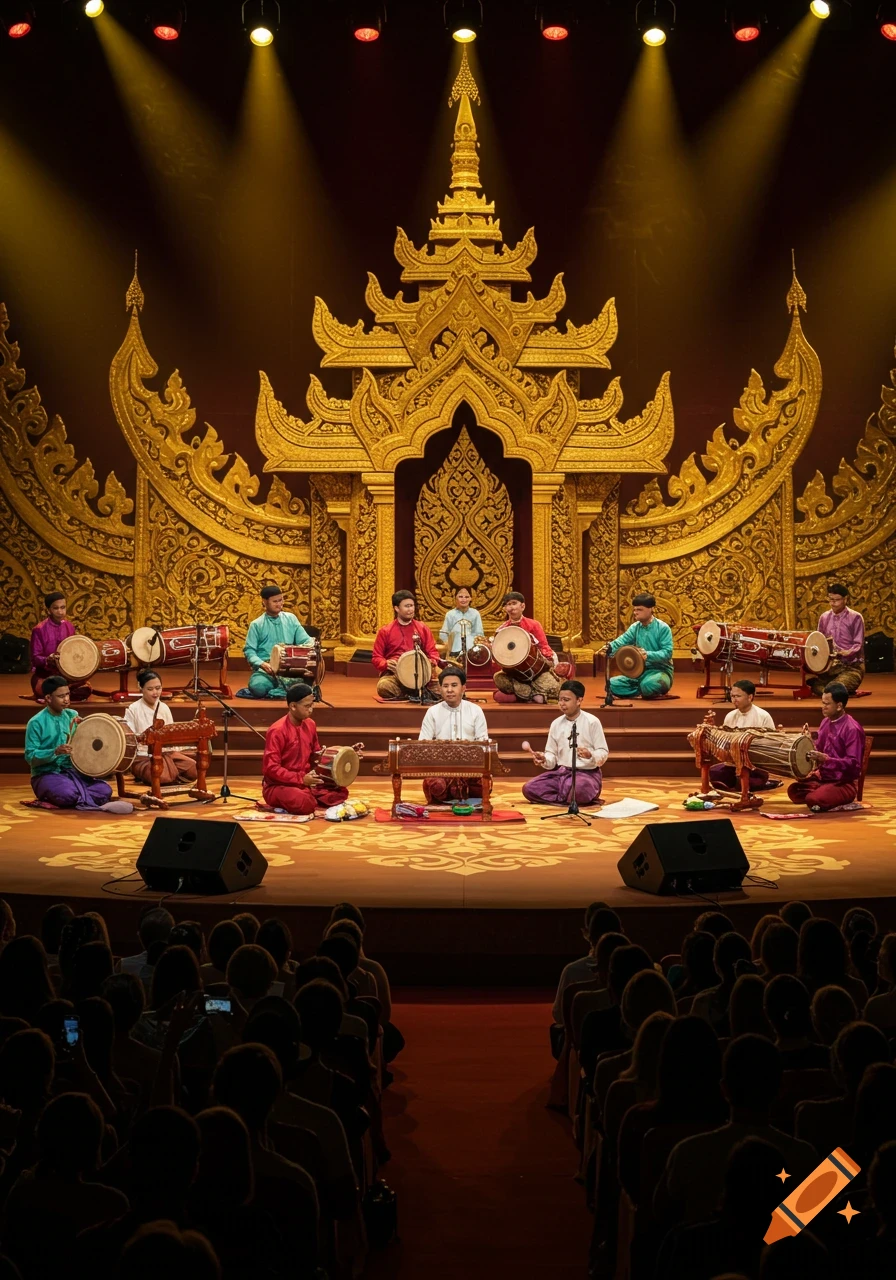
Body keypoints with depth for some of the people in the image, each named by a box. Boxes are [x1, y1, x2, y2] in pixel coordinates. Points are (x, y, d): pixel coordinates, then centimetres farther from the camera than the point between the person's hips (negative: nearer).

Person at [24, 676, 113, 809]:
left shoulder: (72, 715, 8)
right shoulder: (36, 722, -9)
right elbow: (30, 757, -12)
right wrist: (55, 752, -25)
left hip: (71, 772, 6)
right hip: (46, 775, -6)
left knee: (105, 790, -18)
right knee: (67, 794, -39)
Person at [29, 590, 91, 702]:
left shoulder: (69, 627, 3)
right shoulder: (40, 629, -13)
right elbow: (35, 658, -12)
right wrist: (47, 660, -32)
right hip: (43, 675, -5)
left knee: (85, 691, -18)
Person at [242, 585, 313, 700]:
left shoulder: (291, 618, 16)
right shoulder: (256, 625, 8)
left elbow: (306, 641, 13)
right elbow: (249, 651, 2)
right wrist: (262, 664, -18)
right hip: (265, 669, -2)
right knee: (258, 686, -37)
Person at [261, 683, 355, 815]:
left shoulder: (310, 725, 4)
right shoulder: (277, 731, -19)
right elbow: (270, 768, -21)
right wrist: (301, 779, -23)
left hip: (306, 783, 7)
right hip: (278, 786, -7)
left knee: (340, 792, -7)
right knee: (304, 802, -35)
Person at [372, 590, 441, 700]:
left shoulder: (423, 629, 12)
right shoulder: (385, 631, 7)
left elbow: (432, 652, 11)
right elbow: (377, 658, 7)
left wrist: (433, 663, -12)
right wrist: (386, 664, -15)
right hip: (394, 674, 0)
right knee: (383, 687, -35)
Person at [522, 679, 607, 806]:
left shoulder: (592, 722, -7)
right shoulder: (556, 724, 7)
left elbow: (603, 753, -6)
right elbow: (552, 755, 10)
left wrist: (590, 755, -27)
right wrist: (544, 759, -13)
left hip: (587, 773, -5)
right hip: (561, 772, 5)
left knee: (578, 789, -42)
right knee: (528, 788, -16)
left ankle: (559, 798, -7)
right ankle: (569, 798, -9)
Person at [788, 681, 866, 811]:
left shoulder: (852, 729, -18)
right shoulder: (826, 722, 8)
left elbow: (853, 764, -22)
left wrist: (827, 759, -32)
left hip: (844, 783, -9)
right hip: (822, 777, 9)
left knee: (814, 800, -29)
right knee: (793, 790, -5)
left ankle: (843, 804, -1)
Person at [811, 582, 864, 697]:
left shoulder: (855, 618, -6)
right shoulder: (824, 617, 8)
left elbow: (858, 645, -11)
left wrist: (845, 653, -30)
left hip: (852, 666, -5)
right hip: (831, 665, 5)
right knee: (812, 682, -20)